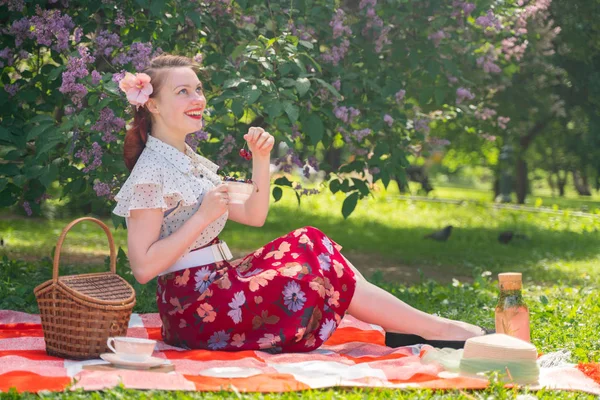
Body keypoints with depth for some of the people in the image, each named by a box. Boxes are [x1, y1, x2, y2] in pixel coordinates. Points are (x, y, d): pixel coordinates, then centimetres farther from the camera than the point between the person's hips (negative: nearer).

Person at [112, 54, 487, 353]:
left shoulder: (190, 162, 14)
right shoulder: (152, 172, -14)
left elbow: (254, 215, 14)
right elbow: (143, 267, -20)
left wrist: (261, 159, 0)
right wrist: (203, 216, -21)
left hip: (217, 282, 9)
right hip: (192, 305, -9)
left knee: (309, 244, -1)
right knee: (325, 276, -12)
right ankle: (437, 329, -4)